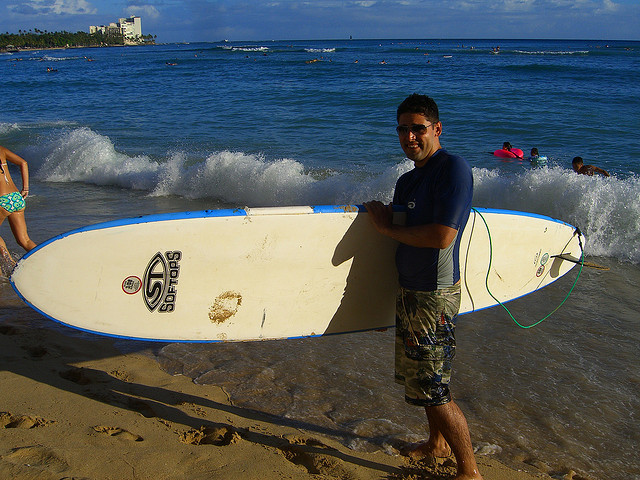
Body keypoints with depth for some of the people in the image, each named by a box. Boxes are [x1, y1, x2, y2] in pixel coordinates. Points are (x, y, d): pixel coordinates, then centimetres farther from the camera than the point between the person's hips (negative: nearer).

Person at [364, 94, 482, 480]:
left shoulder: (453, 169, -16)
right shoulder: (407, 181, 12)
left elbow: (442, 236, -25)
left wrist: (388, 228, -15)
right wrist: (380, 215, 4)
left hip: (435, 293, -9)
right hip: (409, 290, 9)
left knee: (433, 389, -3)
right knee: (418, 375, 22)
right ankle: (438, 443, 43)